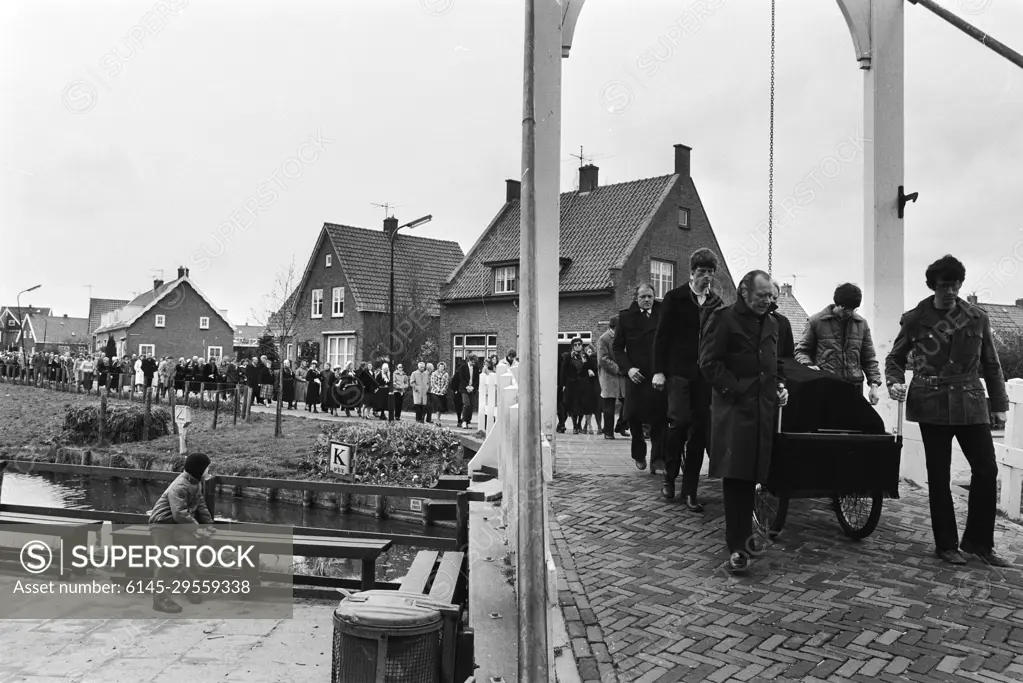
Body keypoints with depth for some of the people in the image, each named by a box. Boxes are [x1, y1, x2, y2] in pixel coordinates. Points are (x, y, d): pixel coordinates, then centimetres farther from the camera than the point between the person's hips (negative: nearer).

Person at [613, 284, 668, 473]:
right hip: (636, 376, 0)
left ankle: (658, 458, 3)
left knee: (660, 418, -5)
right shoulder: (626, 317, 6)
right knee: (634, 417, 6)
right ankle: (639, 454, 27)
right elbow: (618, 348, 6)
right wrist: (628, 368, -9)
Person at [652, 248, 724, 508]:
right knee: (679, 420, -16)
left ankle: (690, 490, 10)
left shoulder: (716, 302, 10)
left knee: (699, 430, 2)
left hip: (705, 373, 3)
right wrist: (659, 371, -8)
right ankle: (669, 475, 9)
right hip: (678, 370, -3)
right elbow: (662, 335, -1)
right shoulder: (675, 298, 1)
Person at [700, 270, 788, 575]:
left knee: (751, 475, 13)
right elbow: (709, 363, -11)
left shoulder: (771, 324, 16)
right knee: (735, 476, -9)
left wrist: (780, 384, 9)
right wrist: (735, 390, -16)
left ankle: (743, 533, 28)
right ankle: (737, 546, -5)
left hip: (763, 409, 7)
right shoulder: (723, 318, -6)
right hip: (733, 408, -6)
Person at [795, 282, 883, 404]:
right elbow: (802, 350, 7)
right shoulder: (816, 321, 2)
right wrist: (808, 366, -13)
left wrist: (874, 383, 6)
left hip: (854, 386, 3)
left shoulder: (861, 324, 12)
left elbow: (869, 358, 16)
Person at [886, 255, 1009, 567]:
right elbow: (895, 358, 9)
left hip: (970, 405, 2)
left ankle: (978, 541, 16)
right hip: (932, 406, -2)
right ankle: (946, 544, 16)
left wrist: (999, 403, 10)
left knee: (987, 470, 0)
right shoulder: (915, 319, 0)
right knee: (939, 476, 4)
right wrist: (895, 382, -11)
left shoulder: (977, 319, 6)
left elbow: (990, 364, 12)